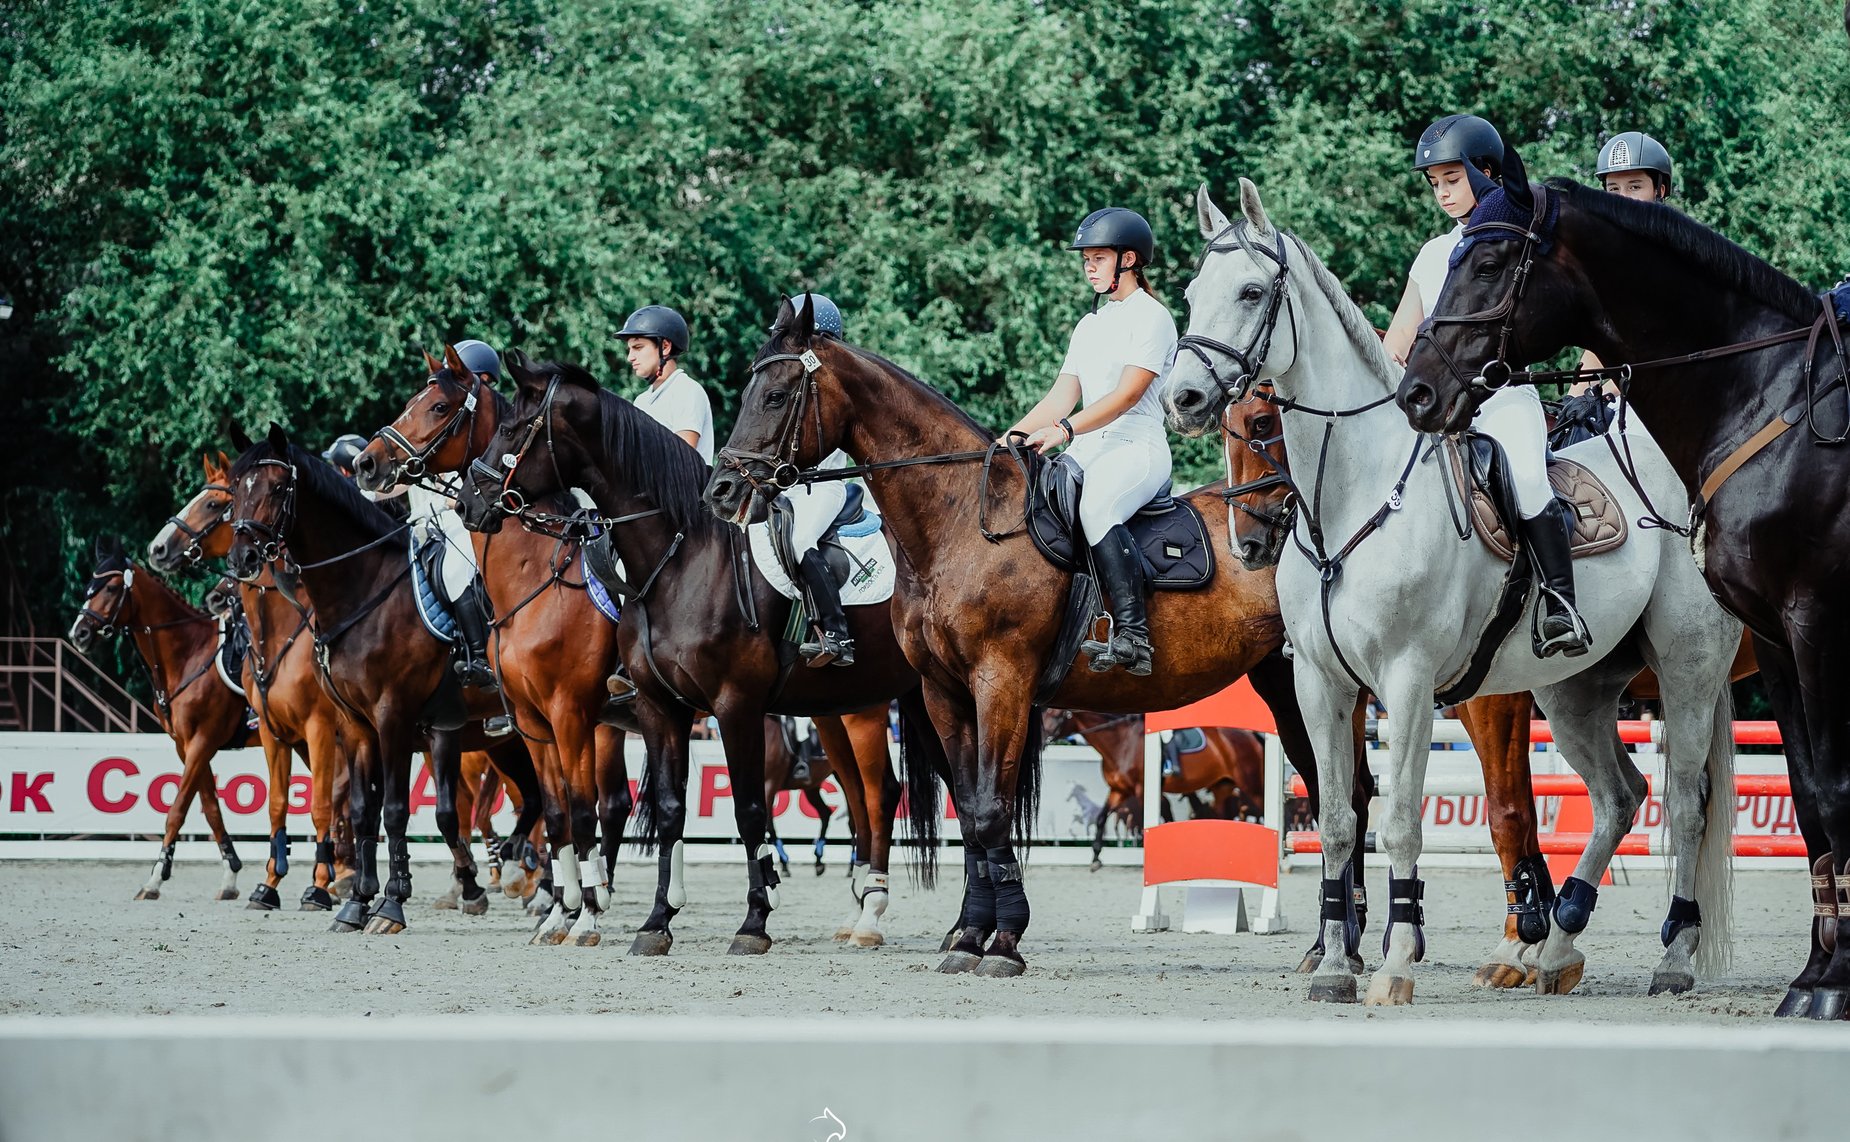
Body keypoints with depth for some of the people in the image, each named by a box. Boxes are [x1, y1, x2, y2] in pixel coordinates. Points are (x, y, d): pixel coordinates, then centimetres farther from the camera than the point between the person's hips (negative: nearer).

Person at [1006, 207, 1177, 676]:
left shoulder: (1151, 317, -3)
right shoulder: (1089, 326, 23)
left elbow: (1127, 395, -15)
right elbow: (1061, 397, 18)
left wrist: (1066, 430, -26)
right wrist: (1012, 438, 4)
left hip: (1138, 448, -9)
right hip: (1087, 452, 9)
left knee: (1094, 507, -38)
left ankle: (1132, 635, -41)